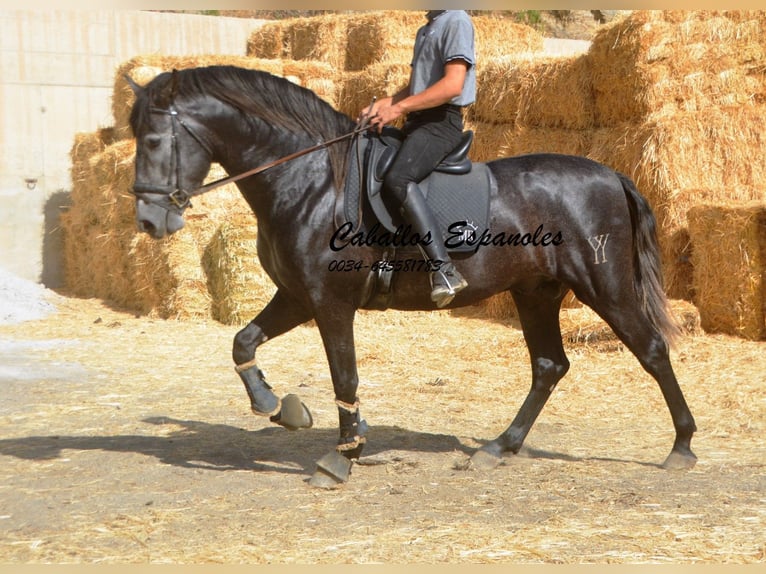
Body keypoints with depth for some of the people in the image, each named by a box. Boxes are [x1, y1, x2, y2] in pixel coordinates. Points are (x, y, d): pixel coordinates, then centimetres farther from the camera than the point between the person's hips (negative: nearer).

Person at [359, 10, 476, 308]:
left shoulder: (457, 21, -8)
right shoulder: (426, 30, 22)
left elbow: (453, 84, -18)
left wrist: (398, 108, -19)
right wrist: (382, 103, 8)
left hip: (441, 121, -10)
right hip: (417, 122, 10)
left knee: (397, 179, -32)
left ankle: (444, 269, -38)